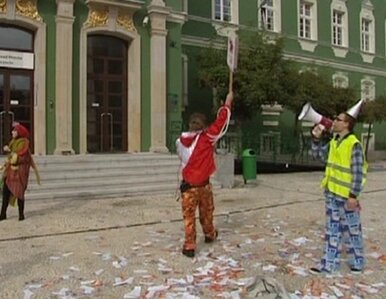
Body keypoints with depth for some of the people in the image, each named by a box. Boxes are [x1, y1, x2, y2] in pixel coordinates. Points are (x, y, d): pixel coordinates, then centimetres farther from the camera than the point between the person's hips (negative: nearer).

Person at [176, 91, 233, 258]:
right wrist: (227, 104, 8)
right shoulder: (206, 138, -12)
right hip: (204, 185, 0)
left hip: (187, 186, 0)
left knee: (189, 217, 4)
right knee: (206, 213, 21)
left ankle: (189, 247, 2)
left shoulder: (180, 142, -3)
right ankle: (209, 235, 43)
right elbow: (220, 122, -5)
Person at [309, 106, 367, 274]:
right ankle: (329, 264, 20)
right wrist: (316, 138, 7)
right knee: (332, 230, 12)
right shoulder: (334, 142, 8)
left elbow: (358, 173, -17)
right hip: (332, 194, 8)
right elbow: (319, 154, 21)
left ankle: (357, 262, 27)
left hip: (346, 196, -7)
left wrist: (354, 195, -19)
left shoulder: (354, 145, -16)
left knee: (351, 230, 9)